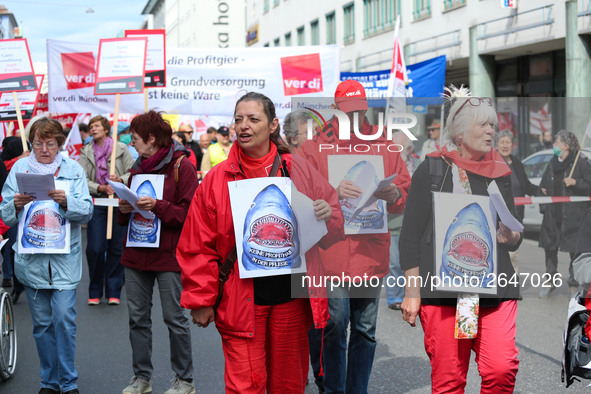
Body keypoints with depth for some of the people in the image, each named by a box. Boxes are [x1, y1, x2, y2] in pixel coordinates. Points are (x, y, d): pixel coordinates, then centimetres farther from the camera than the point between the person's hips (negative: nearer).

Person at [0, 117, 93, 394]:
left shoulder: (73, 169, 4)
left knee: (64, 318, -9)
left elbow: (87, 212, -3)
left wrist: (67, 202, -22)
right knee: (42, 322, 8)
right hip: (31, 257, 2)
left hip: (64, 258, -1)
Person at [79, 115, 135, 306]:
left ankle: (113, 291, 12)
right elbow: (82, 180, 0)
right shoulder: (86, 152, 8)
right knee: (95, 248, -4)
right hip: (96, 204, 0)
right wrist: (100, 188, -15)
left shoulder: (121, 148, 5)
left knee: (116, 247, 2)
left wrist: (121, 179, -15)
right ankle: (95, 292, 10)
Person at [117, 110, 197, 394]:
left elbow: (189, 212, -13)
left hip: (168, 255, -7)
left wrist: (157, 206, -23)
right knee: (137, 317, 9)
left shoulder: (181, 166, -6)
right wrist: (125, 207, 0)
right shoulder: (138, 167, 16)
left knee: (174, 317, -1)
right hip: (136, 252, 7)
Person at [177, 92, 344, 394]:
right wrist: (201, 300, -3)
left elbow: (332, 233, 12)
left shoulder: (298, 170, 4)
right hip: (240, 300, -2)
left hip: (291, 299, 2)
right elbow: (197, 247, 0)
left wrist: (327, 214, -11)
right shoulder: (217, 179, -1)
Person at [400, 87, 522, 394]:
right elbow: (410, 234, 1)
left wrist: (509, 237, -3)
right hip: (442, 289, -3)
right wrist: (412, 291, -5)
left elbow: (515, 238, 22)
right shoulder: (432, 170, 3)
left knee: (502, 369, -13)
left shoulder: (500, 173, 15)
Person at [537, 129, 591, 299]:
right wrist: (543, 206, 10)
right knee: (549, 248, 9)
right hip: (552, 214, 6)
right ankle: (550, 281, 22)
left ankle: (574, 285, 10)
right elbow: (542, 186, 20)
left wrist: (575, 182, -19)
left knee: (575, 250, -1)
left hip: (573, 216, -6)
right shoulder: (552, 163, 12)